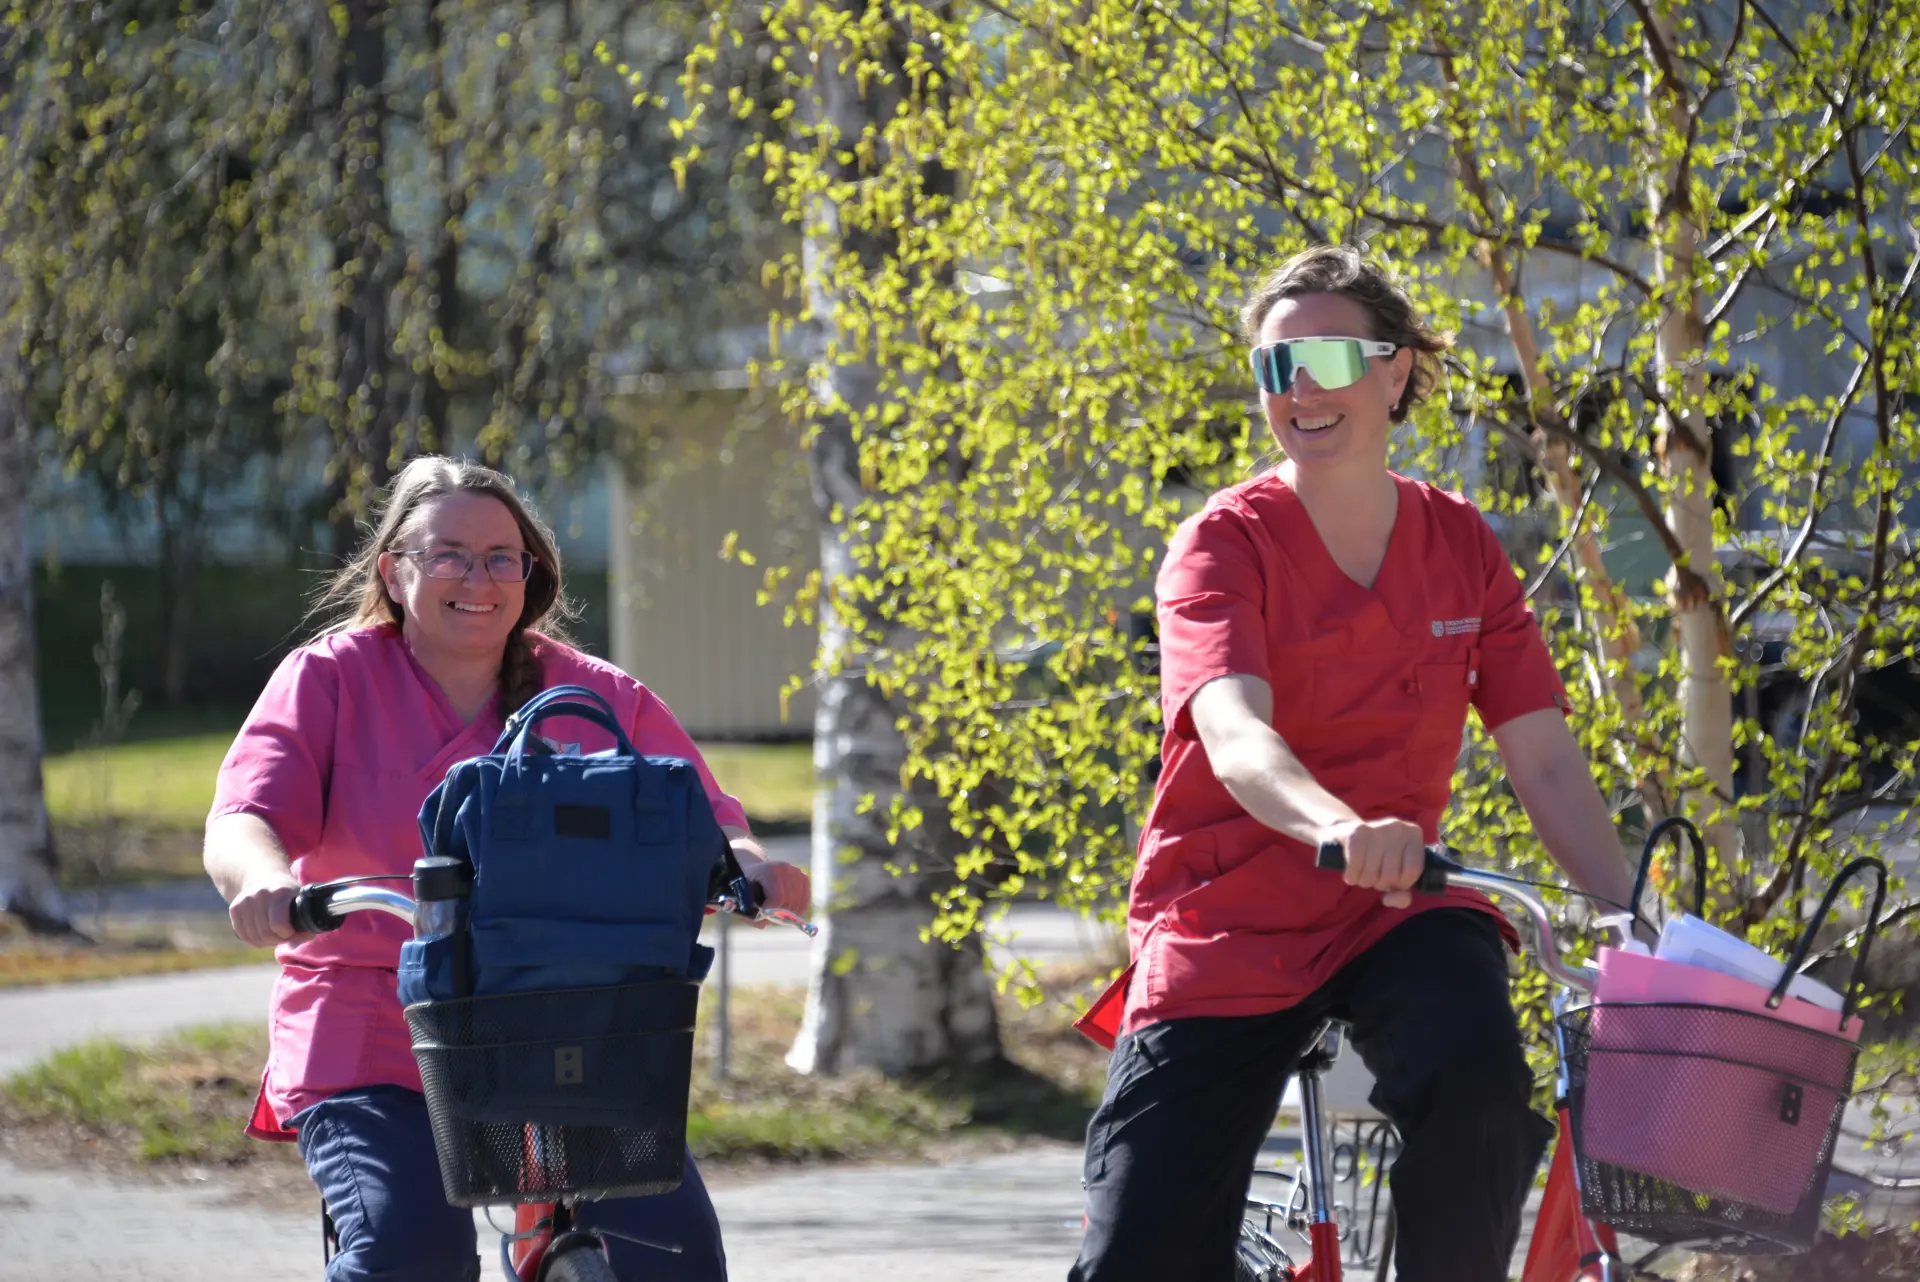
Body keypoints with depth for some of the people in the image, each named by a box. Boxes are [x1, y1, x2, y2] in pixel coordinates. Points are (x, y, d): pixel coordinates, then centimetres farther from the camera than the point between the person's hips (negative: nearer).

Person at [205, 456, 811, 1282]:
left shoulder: (599, 700, 9)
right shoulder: (329, 680, 3)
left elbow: (702, 821, 6)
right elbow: (241, 823, -9)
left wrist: (747, 865, -18)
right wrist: (267, 880, -33)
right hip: (374, 1051, -2)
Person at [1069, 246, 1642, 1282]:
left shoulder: (1459, 545, 3)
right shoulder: (1225, 544, -9)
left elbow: (1545, 761, 1)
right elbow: (1233, 732, -28)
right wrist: (1337, 826, -49)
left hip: (1392, 921, 2)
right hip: (1224, 925, -2)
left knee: (1475, 1072, -34)